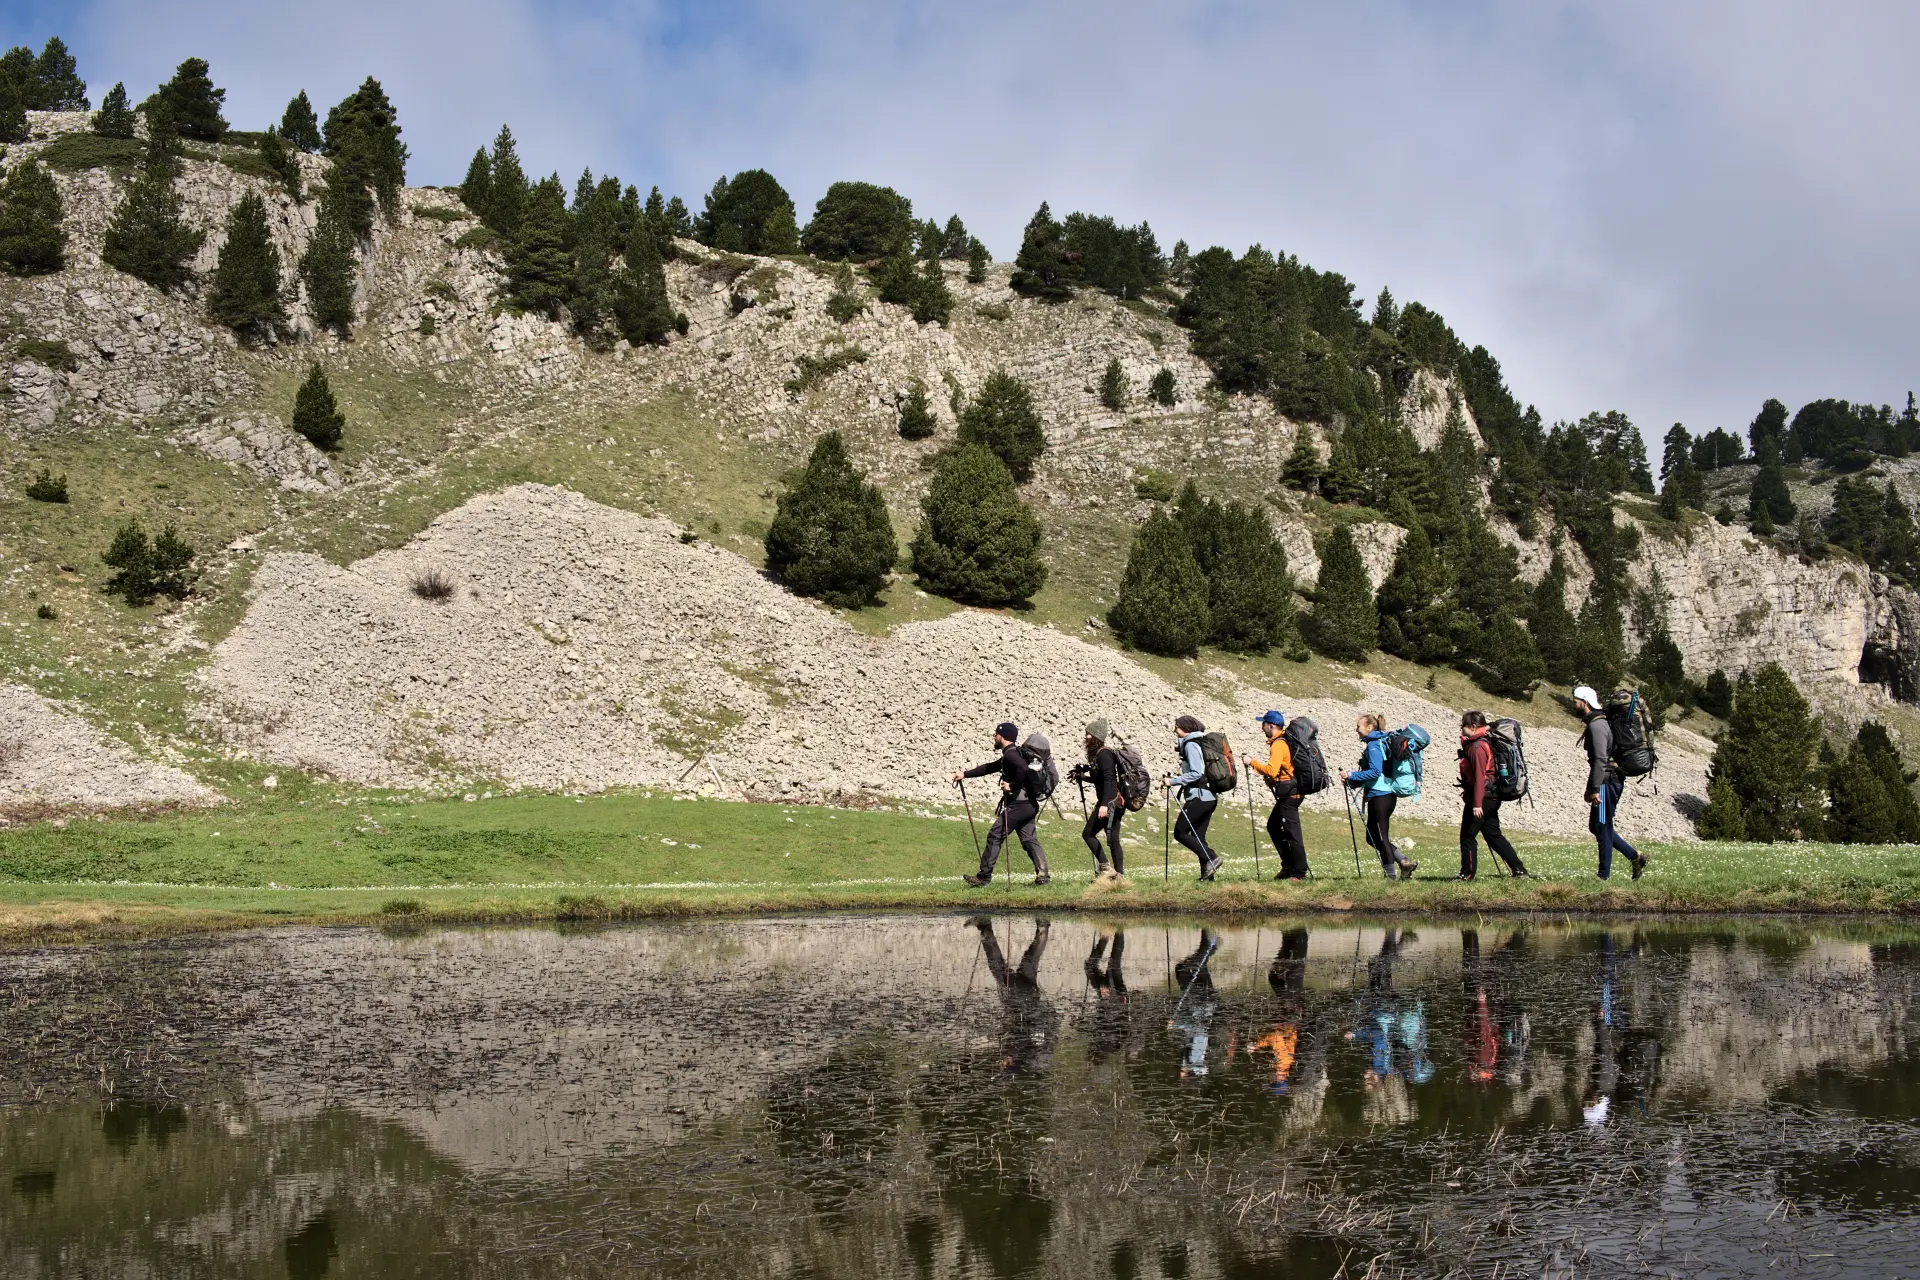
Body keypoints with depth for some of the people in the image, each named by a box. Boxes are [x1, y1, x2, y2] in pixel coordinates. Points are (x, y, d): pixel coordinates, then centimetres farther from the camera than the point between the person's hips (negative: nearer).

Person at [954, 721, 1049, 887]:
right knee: (1029, 839, 9)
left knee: (995, 836, -4)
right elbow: (989, 767, 27)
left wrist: (1012, 786, -21)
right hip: (1029, 804, 10)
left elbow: (1023, 768, -33)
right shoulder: (1012, 754, 20)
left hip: (1018, 804, -10)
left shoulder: (1010, 754, -12)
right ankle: (1042, 874, -1)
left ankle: (984, 876, -1)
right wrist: (965, 774, 26)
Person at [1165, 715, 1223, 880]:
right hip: (1210, 797, 10)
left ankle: (1211, 858, -12)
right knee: (1198, 836, 10)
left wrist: (1173, 781, -16)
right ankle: (1207, 873, 5)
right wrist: (1178, 779, 18)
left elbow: (1196, 773, -19)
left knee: (1180, 832, -5)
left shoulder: (1191, 745, -10)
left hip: (1199, 796, -10)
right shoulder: (1199, 743, 19)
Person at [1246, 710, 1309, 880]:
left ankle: (1299, 872, -3)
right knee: (1273, 827, 17)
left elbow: (1271, 771, -26)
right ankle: (1288, 866, 20)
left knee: (1291, 832, -6)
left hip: (1289, 794, -10)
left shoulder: (1278, 744, -16)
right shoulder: (1283, 741, 15)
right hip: (1289, 792, 10)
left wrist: (1252, 762, -17)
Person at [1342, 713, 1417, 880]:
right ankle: (1405, 862, 13)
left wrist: (1351, 775, -16)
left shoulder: (1374, 745, -13)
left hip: (1380, 796, -10)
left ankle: (1390, 875, 5)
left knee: (1380, 837, -2)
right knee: (1373, 837, 15)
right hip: (1386, 795, 10)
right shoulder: (1380, 743, 17)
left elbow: (1375, 772, -23)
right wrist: (1353, 781, 12)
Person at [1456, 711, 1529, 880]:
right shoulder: (1481, 744, 15)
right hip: (1491, 798, 10)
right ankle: (1518, 868, 12)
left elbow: (1479, 776, -22)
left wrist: (1477, 803, -24)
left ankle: (1467, 873, 2)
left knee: (1467, 836, -2)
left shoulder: (1477, 747, -15)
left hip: (1481, 797, -10)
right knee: (1494, 835, 13)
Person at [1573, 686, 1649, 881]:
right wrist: (1590, 787, 25)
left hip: (1607, 782, -10)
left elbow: (1600, 759, -23)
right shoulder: (1596, 723, 17)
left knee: (1602, 828, -5)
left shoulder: (1597, 726, -15)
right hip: (1609, 782, 10)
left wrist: (1595, 789, -24)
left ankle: (1604, 875, 0)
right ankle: (1635, 857, 17)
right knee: (1596, 826, 14)